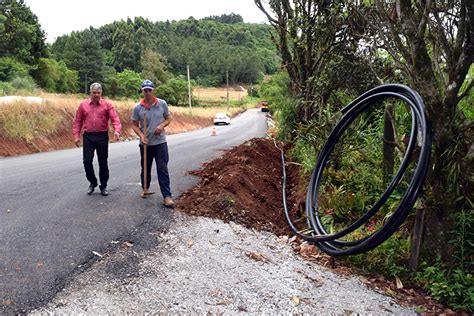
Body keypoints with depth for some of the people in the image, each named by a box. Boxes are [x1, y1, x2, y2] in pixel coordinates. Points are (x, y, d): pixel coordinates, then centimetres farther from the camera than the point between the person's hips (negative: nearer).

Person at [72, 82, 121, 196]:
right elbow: (77, 121, 8)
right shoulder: (83, 104, 5)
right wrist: (76, 135, 0)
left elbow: (115, 118, -10)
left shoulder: (107, 104, 0)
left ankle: (103, 186, 21)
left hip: (102, 136, -1)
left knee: (103, 163, 6)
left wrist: (117, 130, -26)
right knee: (87, 161, -1)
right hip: (88, 137, 1)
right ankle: (92, 182, 22)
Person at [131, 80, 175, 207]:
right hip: (145, 143, 1)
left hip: (160, 142, -1)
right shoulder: (138, 107, -3)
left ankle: (166, 196, -4)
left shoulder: (162, 103, -3)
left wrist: (162, 125, -14)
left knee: (162, 169, -5)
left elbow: (168, 119, 7)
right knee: (145, 168, 16)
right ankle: (145, 189, 38)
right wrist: (141, 135, -15)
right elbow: (134, 125, 2)